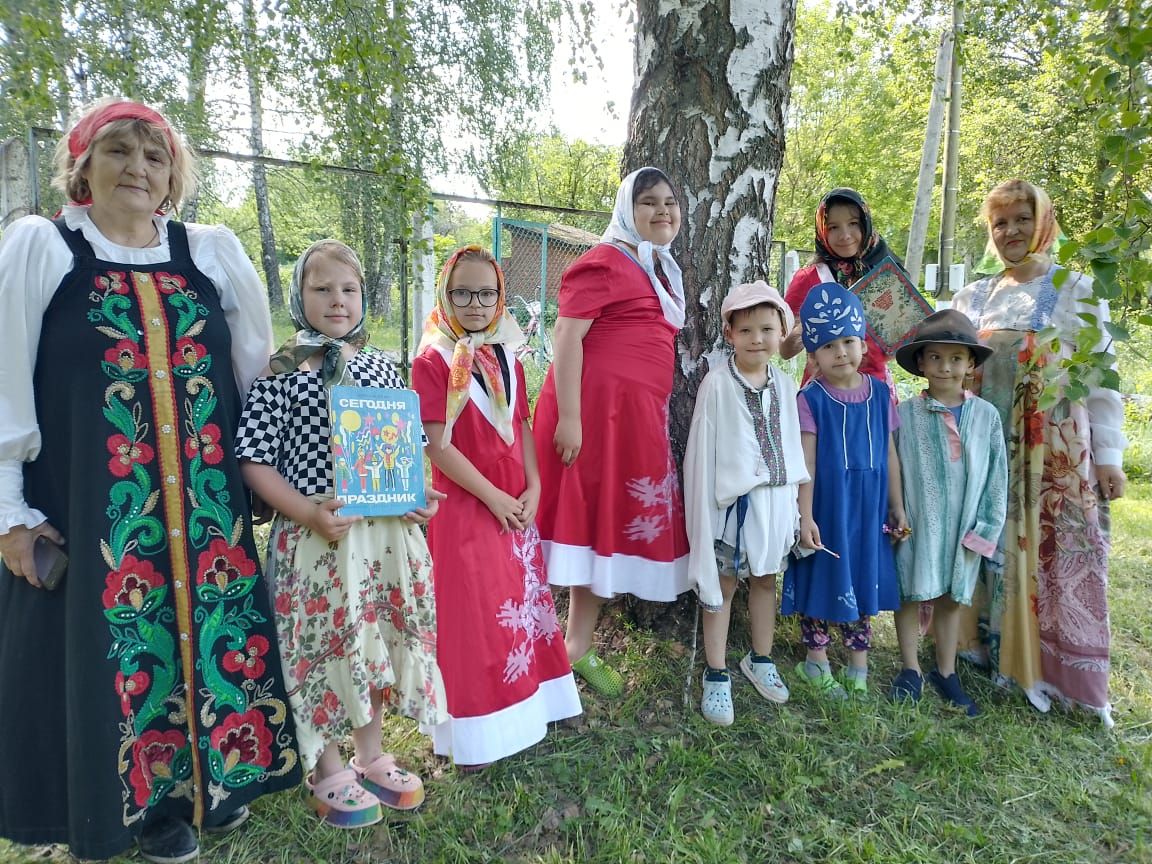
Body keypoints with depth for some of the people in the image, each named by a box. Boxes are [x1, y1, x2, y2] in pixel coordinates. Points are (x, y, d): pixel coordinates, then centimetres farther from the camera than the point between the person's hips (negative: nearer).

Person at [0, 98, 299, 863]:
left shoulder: (212, 251, 8)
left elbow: (255, 364, 14)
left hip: (203, 497, 3)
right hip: (88, 501, -3)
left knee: (211, 626, 10)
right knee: (108, 643, 5)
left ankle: (206, 774, 31)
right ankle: (137, 797, 26)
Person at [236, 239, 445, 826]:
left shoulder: (381, 368, 7)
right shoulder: (281, 372, -5)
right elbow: (254, 459, -7)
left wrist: (418, 496, -3)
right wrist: (307, 511, -19)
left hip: (386, 532, 4)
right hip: (314, 536, -4)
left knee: (377, 639, 15)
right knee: (322, 644, 7)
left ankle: (370, 753, 38)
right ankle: (326, 772, 30)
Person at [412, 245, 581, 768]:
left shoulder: (507, 359, 8)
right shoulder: (433, 361, -11)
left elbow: (523, 428, 10)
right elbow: (438, 445, -16)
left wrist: (533, 489, -3)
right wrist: (494, 498, -15)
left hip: (517, 506, 6)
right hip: (465, 507, -6)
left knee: (522, 603, 15)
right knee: (472, 615, 2)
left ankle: (525, 705, 35)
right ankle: (475, 735, 19)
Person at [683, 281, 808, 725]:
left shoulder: (785, 385, 4)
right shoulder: (717, 383, -10)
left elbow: (792, 446, 9)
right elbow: (702, 451, -9)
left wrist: (794, 502, 10)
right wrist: (703, 506, -9)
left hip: (776, 498, 5)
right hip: (732, 500, -4)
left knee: (766, 580, 18)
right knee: (721, 586, 7)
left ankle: (760, 659, 38)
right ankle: (716, 676, 20)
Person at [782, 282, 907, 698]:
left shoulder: (880, 393, 3)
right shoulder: (810, 398, -9)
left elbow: (890, 455, 7)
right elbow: (806, 462, -11)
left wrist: (898, 508, 9)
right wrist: (805, 517, -15)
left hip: (868, 508, 4)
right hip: (826, 507, -4)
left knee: (864, 581, 14)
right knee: (822, 581, 8)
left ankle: (858, 667, 30)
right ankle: (816, 662, 27)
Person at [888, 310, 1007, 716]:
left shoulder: (986, 415, -1)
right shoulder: (906, 414, -7)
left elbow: (997, 475, 3)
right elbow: (891, 470, -4)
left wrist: (988, 526, -1)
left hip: (964, 526, 2)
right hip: (916, 523, -2)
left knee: (952, 598, 14)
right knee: (911, 594, 7)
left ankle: (945, 673, 30)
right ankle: (911, 671, 24)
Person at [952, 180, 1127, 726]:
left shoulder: (1077, 291, 1)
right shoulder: (974, 297, 11)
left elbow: (1101, 378, -2)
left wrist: (1109, 455, -7)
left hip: (1056, 450, -3)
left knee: (1054, 554, -2)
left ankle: (1052, 669, 11)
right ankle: (990, 648, 21)